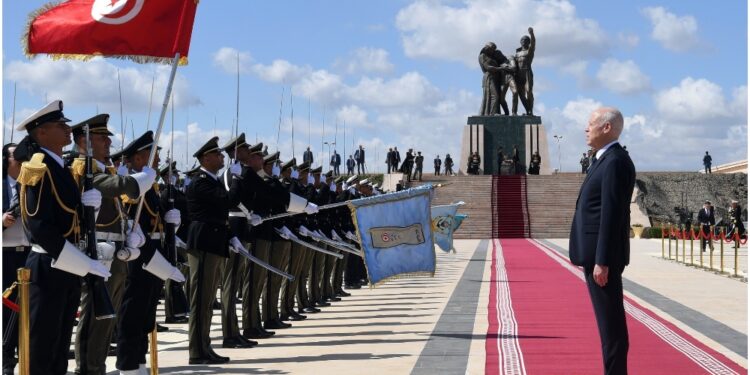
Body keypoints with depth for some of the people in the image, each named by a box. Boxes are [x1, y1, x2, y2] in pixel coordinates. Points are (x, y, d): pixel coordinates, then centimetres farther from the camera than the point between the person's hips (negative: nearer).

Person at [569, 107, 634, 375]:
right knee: (608, 320, 14)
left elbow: (612, 215, -21)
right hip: (596, 254, 10)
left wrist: (602, 261, -22)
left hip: (603, 256, -10)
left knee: (610, 321, -5)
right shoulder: (606, 160, 16)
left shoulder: (615, 162, -16)